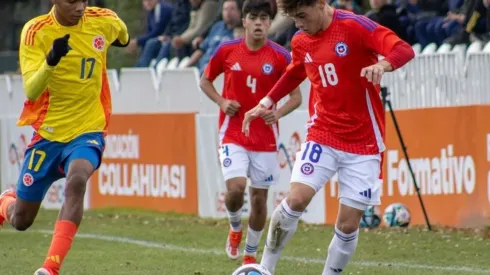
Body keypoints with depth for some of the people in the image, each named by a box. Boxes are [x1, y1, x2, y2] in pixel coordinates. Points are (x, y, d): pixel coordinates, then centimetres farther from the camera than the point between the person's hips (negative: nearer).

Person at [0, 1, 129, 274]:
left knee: (76, 180, -33)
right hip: (47, 133, 0)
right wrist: (51, 61, -41)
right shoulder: (35, 31, -14)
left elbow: (122, 35, 20)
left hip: (87, 131, 0)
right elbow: (31, 91, -25)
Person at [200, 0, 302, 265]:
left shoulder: (280, 56, -5)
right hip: (232, 132, -1)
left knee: (259, 196, 5)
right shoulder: (226, 50, -2)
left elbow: (296, 96, 2)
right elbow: (205, 80, 12)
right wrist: (221, 102, -6)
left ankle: (250, 254, 23)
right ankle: (235, 228, 15)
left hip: (265, 137, 1)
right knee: (236, 187, -19)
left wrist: (279, 113, -18)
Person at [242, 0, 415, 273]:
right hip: (322, 136, 3)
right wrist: (266, 103, 17)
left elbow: (405, 50, -23)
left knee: (349, 225, -2)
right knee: (296, 199, -18)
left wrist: (383, 64, -43)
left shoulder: (355, 27, -13)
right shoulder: (301, 41, 5)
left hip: (363, 142, -3)